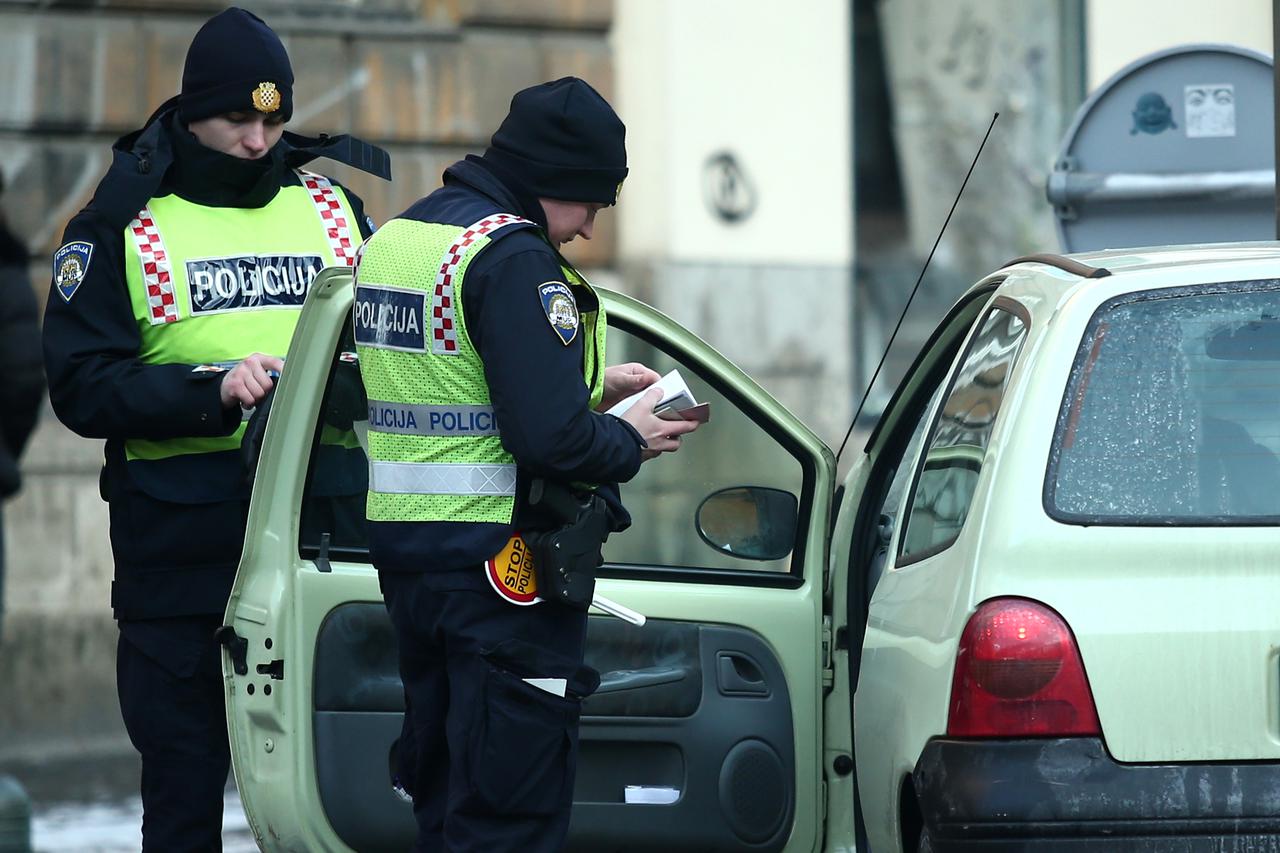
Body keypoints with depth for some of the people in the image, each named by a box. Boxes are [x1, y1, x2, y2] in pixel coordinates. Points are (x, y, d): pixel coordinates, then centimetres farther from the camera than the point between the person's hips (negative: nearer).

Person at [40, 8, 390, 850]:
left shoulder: (335, 207, 10)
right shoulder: (123, 224, 2)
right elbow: (81, 386, -6)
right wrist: (213, 391, -19)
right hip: (178, 547, -2)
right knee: (184, 780, 4)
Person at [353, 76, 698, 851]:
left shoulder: (392, 239, 13)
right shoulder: (512, 257, -17)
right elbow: (550, 437, -24)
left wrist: (590, 385, 17)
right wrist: (630, 442, -5)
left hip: (403, 549, 9)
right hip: (498, 563, -9)